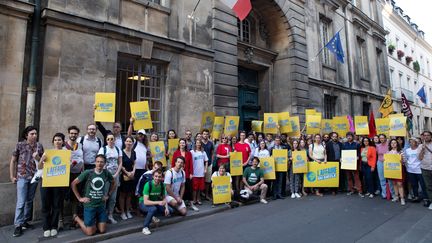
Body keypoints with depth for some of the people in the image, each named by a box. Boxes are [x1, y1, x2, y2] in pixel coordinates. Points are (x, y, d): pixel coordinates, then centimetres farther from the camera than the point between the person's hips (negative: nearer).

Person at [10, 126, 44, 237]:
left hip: (34, 177, 3)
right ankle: (18, 225, 7)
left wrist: (37, 158, -13)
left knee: (29, 200, 11)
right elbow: (13, 161, 2)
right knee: (21, 202, -4)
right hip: (22, 177, -3)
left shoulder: (39, 146, 4)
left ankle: (25, 221, 25)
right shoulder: (20, 145, -3)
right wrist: (12, 176, 0)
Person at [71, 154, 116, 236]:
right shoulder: (88, 173, -14)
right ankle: (76, 218, 26)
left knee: (102, 230, 4)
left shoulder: (107, 173, -5)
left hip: (101, 205, 3)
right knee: (90, 232, 2)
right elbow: (73, 184, -6)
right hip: (89, 205, -3)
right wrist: (79, 198, -5)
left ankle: (95, 221, 34)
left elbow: (113, 183, 14)